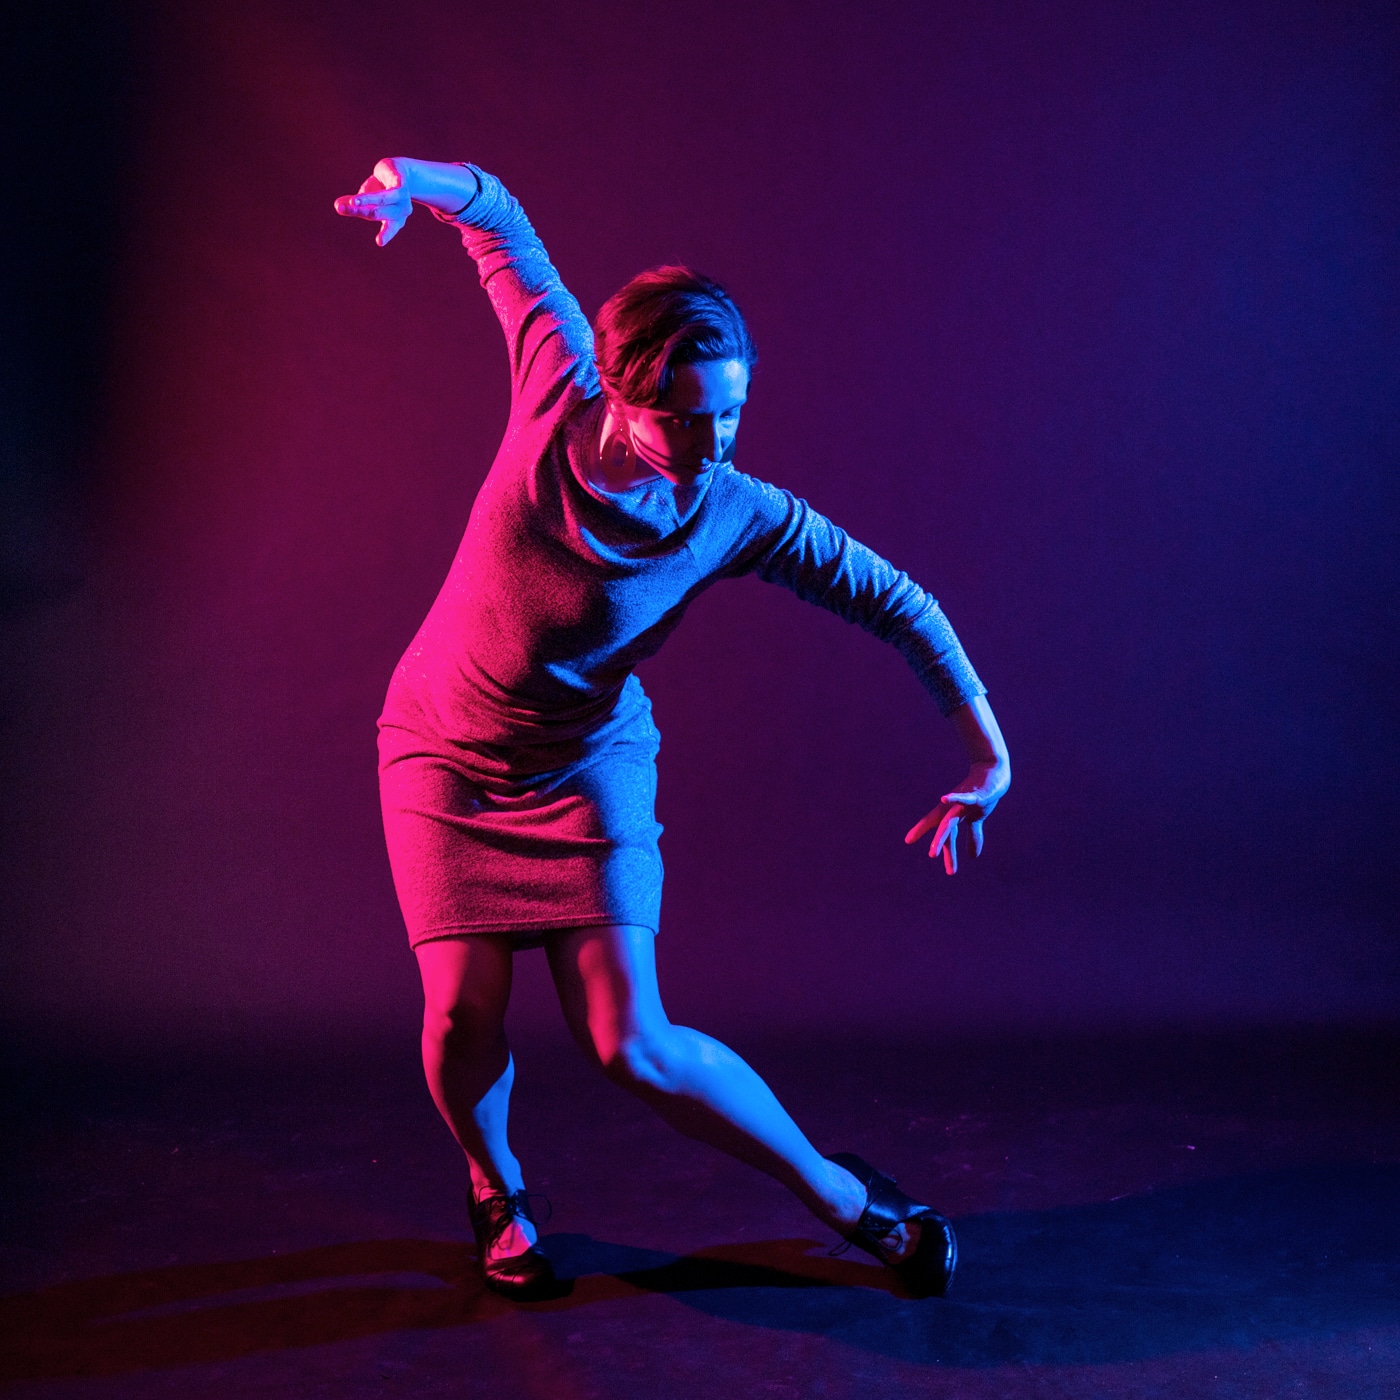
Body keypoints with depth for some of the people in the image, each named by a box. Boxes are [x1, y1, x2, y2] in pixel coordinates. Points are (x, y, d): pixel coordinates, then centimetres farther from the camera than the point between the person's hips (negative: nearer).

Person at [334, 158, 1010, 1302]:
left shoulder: (743, 516, -21)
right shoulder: (561, 394, -19)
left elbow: (897, 602, -10)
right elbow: (502, 222, -4)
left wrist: (989, 755, -13)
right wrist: (417, 178, -22)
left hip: (588, 770, -1)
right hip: (441, 753, 2)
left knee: (630, 1044, -10)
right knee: (462, 1018, -6)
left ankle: (841, 1195, 12)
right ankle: (498, 1195, 28)